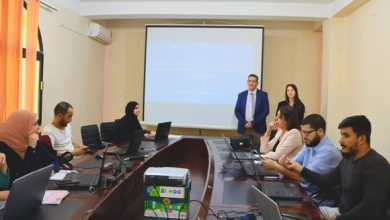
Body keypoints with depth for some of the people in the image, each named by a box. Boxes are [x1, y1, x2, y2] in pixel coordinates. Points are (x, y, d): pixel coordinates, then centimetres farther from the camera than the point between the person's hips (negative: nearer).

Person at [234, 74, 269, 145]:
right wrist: (244, 123, -9)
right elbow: (237, 111, 6)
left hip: (257, 128, -2)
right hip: (243, 127, 2)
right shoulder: (241, 95, 8)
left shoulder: (263, 95, 2)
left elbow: (266, 111, -5)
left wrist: (253, 123, -11)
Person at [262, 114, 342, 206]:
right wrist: (285, 161, -17)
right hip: (305, 191, 7)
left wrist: (275, 166, -23)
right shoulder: (309, 144, 5)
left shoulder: (328, 151, -21)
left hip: (320, 201, -7)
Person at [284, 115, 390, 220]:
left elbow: (370, 210, -28)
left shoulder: (376, 165, -22)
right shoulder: (348, 158, 7)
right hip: (340, 211, 8)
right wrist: (298, 167, 8)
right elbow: (326, 181, 14)